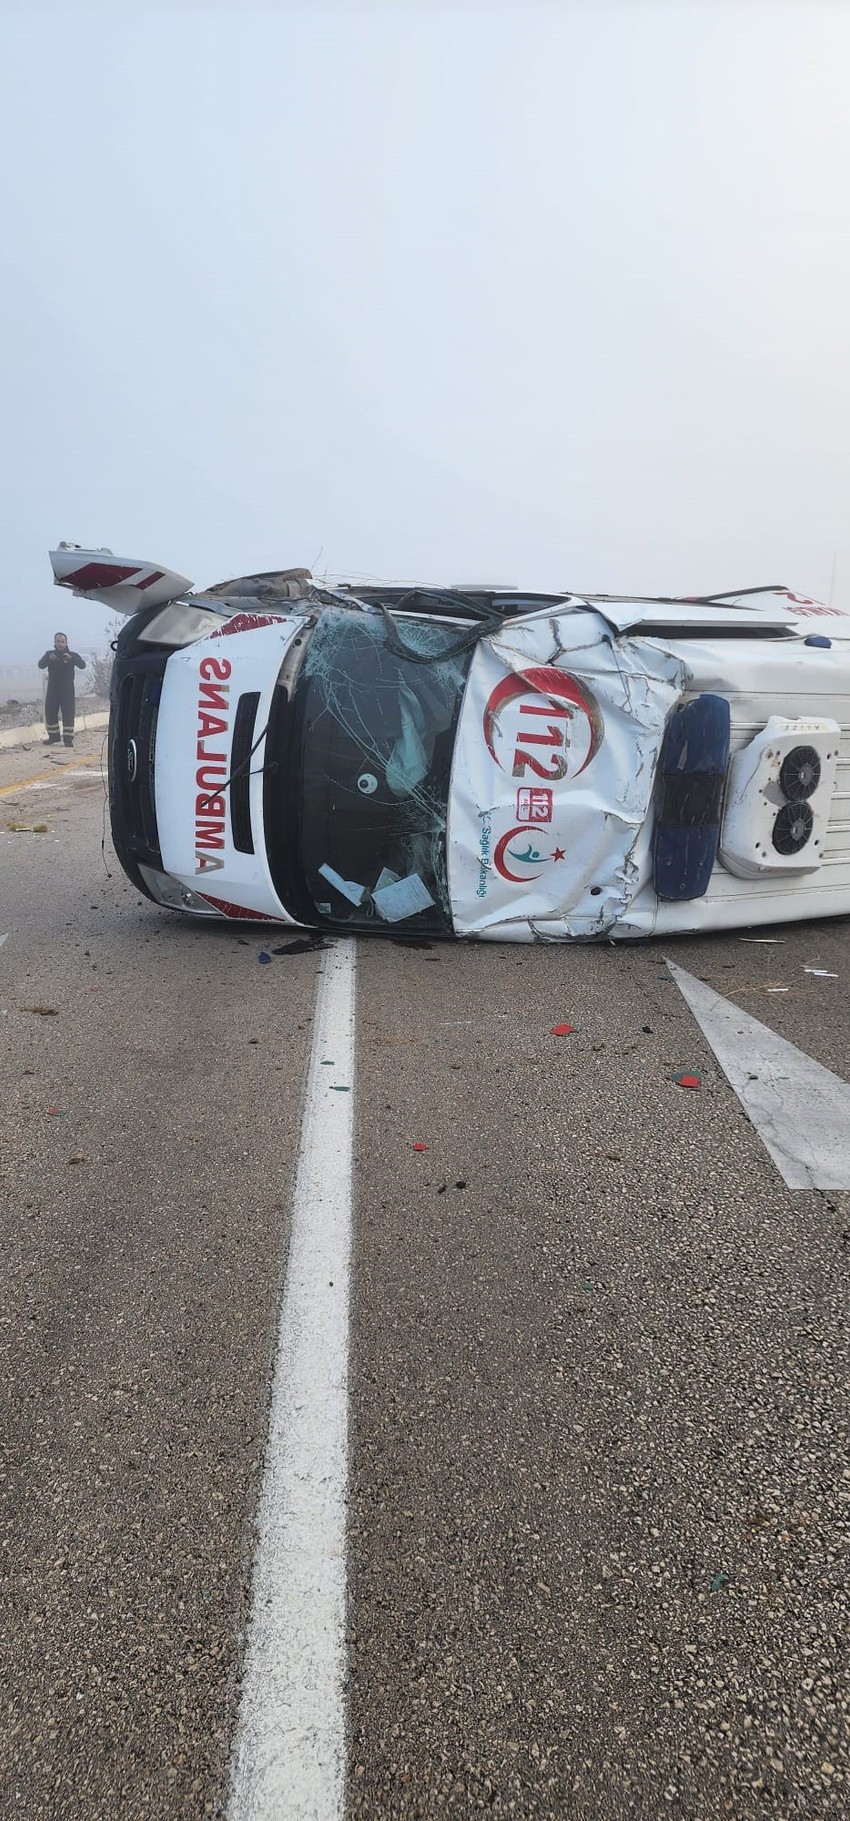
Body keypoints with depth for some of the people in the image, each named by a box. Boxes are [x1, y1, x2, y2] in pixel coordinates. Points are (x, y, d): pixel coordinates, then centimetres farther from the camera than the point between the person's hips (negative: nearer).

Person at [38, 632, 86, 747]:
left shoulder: (72, 655, 4)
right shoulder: (49, 654, 8)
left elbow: (82, 665, -13)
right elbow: (40, 665, -7)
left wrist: (71, 658, -31)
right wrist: (49, 659, -27)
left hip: (67, 689, -2)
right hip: (52, 689, 2)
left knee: (68, 714, -7)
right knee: (50, 713, 5)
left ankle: (68, 738, -4)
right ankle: (53, 736, 19)